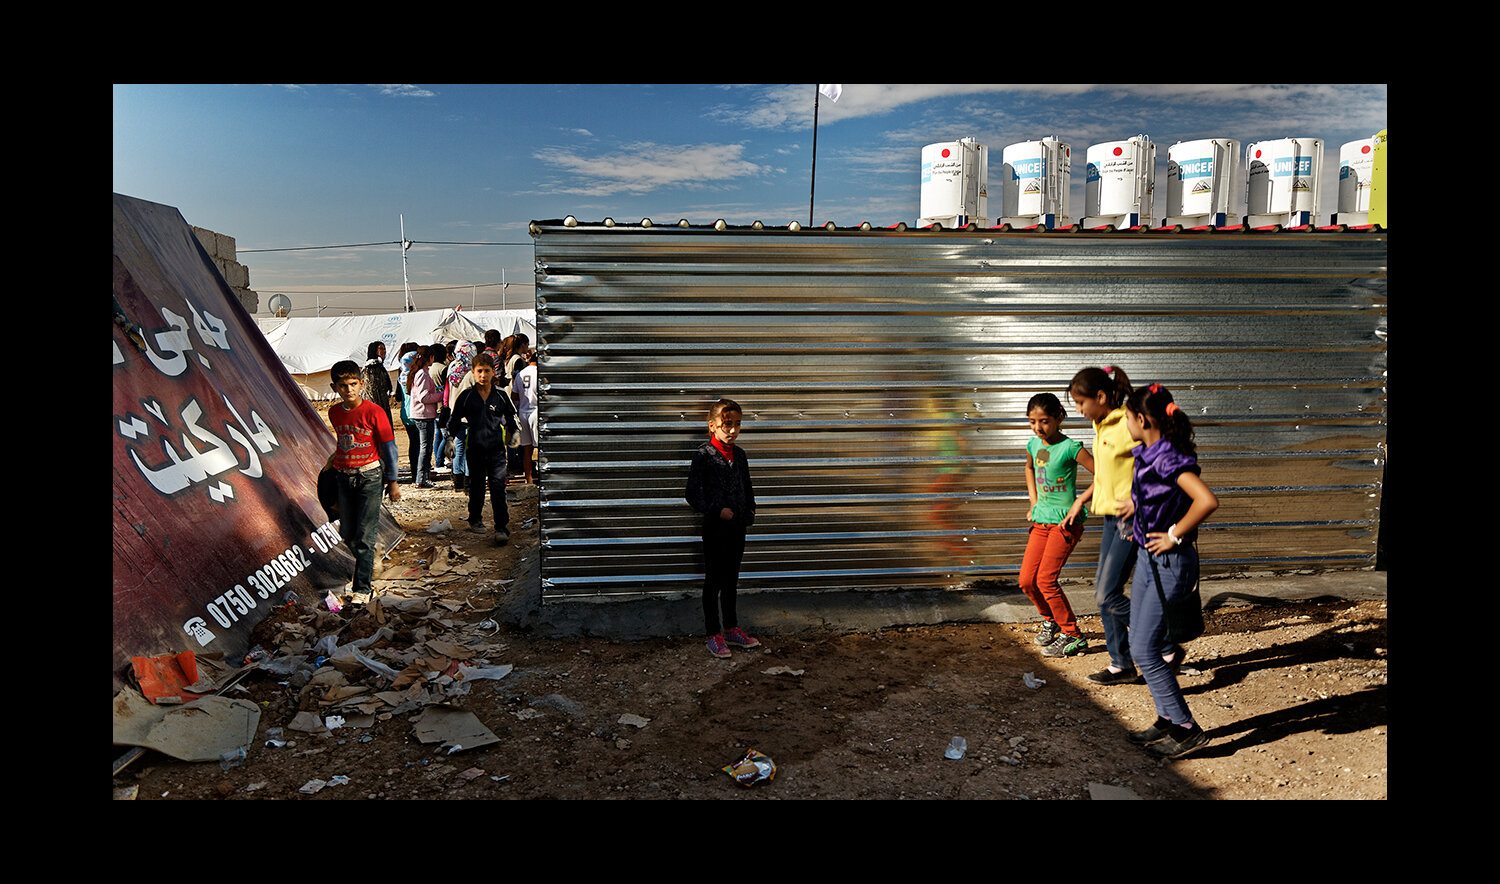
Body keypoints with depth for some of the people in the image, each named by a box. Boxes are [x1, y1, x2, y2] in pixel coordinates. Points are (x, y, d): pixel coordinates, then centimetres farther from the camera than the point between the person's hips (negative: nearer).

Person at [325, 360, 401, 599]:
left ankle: (362, 587, -2)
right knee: (347, 534, 10)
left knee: (364, 535, -8)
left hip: (369, 476, -5)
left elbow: (389, 447, -6)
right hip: (343, 476, 5)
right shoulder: (334, 412, 3)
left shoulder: (373, 412, -12)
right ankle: (368, 564, 36)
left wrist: (392, 481, -4)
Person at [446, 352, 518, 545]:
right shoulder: (466, 396, 1)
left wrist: (514, 433, 15)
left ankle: (501, 528, -9)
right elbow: (455, 421, 13)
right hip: (475, 448, 1)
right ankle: (475, 520, 32)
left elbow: (511, 417, 18)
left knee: (498, 487, -9)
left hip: (496, 449, -1)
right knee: (476, 486, 13)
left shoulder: (501, 396, 2)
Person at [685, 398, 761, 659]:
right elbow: (693, 494, -12)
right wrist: (717, 511, -19)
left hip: (737, 528, 6)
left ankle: (731, 629, 28)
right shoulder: (704, 454, -10)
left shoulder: (739, 454, 8)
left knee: (731, 581, 17)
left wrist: (750, 510, 9)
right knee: (713, 582, 4)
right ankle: (714, 635, 13)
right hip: (715, 529, -6)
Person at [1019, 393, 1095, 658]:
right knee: (1026, 581, 4)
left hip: (1065, 522, -7)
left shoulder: (1071, 447, -15)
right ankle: (1051, 620, 30)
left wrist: (1080, 502, -15)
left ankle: (1072, 636, 4)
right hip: (1042, 520, 7)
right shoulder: (1033, 444, 6)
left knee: (1045, 580, -11)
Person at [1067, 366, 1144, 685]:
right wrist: (1083, 498, 20)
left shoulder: (1129, 425, -17)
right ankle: (1122, 665, 21)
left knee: (1108, 594, -9)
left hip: (1131, 519, -9)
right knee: (1102, 593, 10)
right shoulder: (1101, 426, 11)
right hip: (1110, 517, 9)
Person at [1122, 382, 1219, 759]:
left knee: (1144, 650, -5)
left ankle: (1186, 729, 7)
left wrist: (1175, 535, -23)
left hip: (1170, 563, -9)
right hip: (1148, 558, 9)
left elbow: (1207, 501, -33)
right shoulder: (1148, 454, 7)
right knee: (1141, 642, 14)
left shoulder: (1170, 458, -22)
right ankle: (1167, 719, 26)